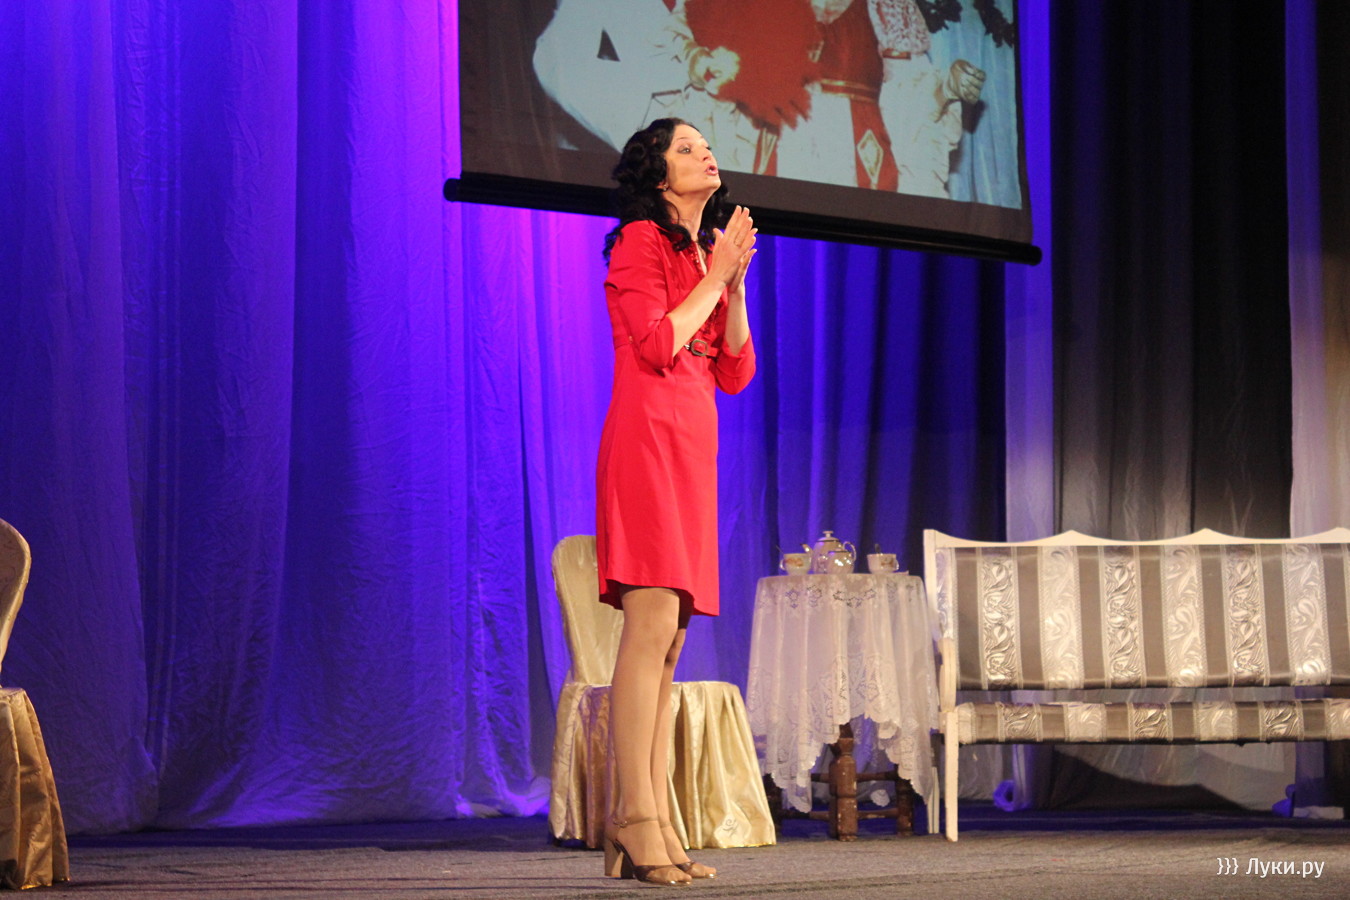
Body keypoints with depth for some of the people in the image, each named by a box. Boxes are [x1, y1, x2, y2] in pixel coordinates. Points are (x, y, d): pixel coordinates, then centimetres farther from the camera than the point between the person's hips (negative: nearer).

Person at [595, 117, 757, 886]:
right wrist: (714, 276, -5)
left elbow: (736, 373, 16)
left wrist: (736, 284, 5)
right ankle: (635, 818, -19)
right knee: (652, 621, -17)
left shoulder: (706, 252, 23)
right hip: (648, 437, -8)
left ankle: (655, 828, 1)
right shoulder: (640, 240, -1)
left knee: (669, 640, 3)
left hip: (694, 449, 8)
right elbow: (657, 345, -13)